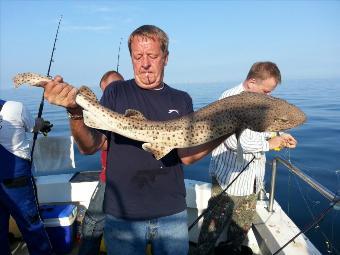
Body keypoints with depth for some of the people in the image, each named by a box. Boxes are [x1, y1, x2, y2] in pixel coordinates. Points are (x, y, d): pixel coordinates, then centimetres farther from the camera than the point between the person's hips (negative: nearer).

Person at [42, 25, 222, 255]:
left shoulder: (181, 100, 2)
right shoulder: (116, 93, -3)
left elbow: (186, 155, -6)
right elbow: (89, 147, -9)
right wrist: (75, 111, -26)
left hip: (172, 213, 2)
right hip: (122, 215, -1)